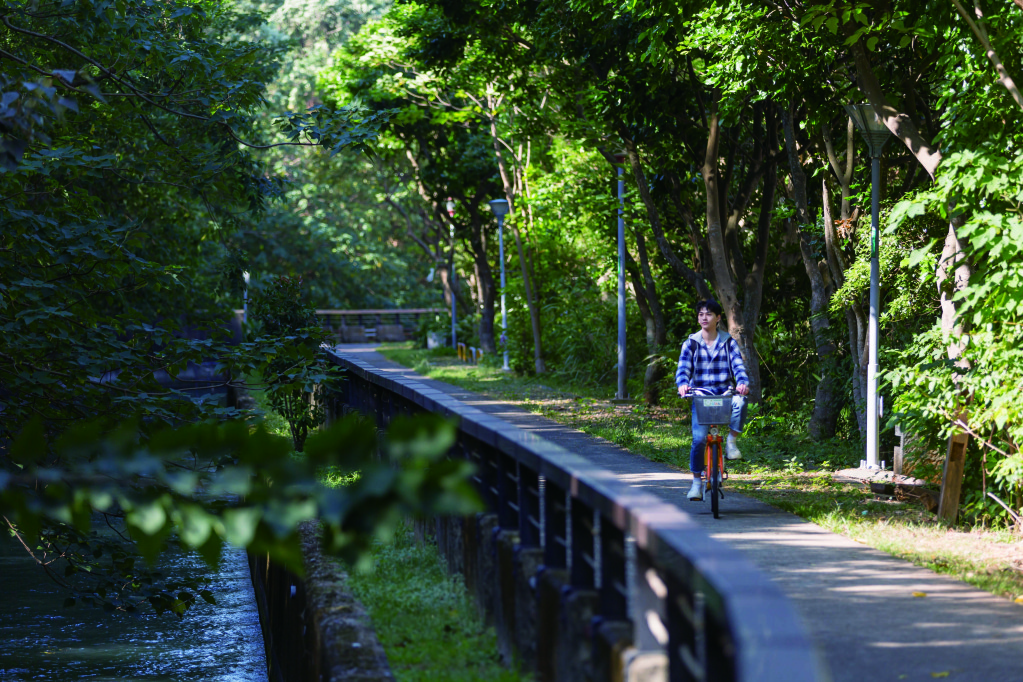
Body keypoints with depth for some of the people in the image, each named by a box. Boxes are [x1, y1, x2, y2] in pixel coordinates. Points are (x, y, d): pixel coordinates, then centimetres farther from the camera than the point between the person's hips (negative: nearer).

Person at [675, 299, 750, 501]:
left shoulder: (728, 343, 6)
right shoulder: (691, 344, 6)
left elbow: (738, 365, -5)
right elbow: (683, 367, -6)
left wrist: (742, 383, -27)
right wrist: (682, 384, -28)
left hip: (725, 393, 0)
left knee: (739, 401, -36)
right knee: (698, 439, -15)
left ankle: (731, 441, -16)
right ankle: (697, 481, 1)